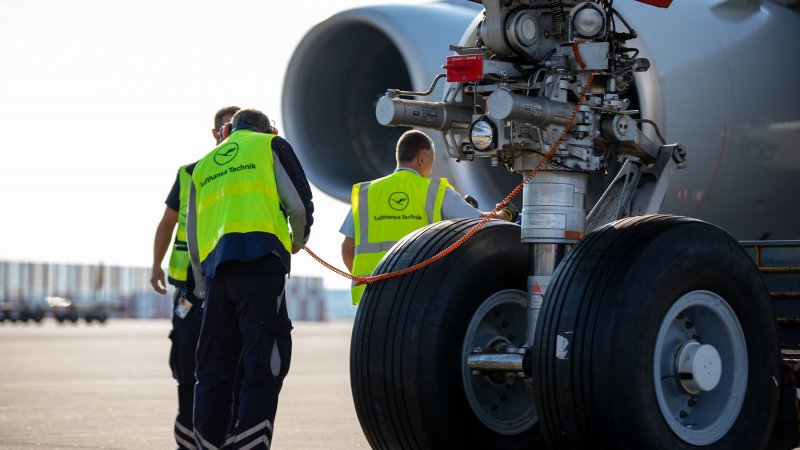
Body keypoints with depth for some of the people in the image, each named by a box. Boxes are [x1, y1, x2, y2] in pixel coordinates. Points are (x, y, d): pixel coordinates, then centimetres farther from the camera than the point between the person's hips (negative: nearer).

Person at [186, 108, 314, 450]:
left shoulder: (203, 166, 27)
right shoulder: (272, 146, 13)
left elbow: (192, 235, 24)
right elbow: (298, 204, 3)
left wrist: (203, 285, 31)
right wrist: (298, 240, 23)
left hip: (215, 268, 5)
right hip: (259, 259, -5)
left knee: (213, 369, 10)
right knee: (264, 366, -7)